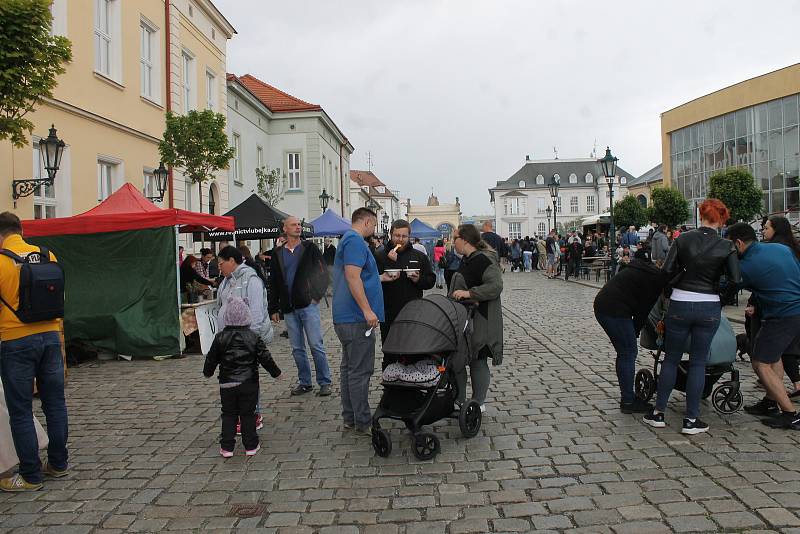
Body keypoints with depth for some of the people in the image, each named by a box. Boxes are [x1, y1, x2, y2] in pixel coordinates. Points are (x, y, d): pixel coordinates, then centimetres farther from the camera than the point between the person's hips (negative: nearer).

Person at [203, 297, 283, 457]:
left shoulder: (220, 337, -5)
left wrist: (207, 372, 25)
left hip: (227, 384, 1)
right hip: (249, 384, -1)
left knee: (228, 415, 11)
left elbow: (211, 359, 5)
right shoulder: (253, 337, -7)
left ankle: (226, 447, 14)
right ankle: (250, 446, 14)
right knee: (248, 414, 9)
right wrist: (276, 372, 9)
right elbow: (265, 358, -4)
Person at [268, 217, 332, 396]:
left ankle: (324, 383, 6)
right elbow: (273, 283, 13)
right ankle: (304, 382, 20)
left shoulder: (310, 248, 2)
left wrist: (317, 295, -7)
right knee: (297, 348, 9)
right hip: (288, 309, 4)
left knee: (316, 345, -4)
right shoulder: (278, 254, 11)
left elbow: (322, 272, 0)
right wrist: (274, 309, 9)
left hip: (308, 305, -4)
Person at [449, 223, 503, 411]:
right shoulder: (466, 259, 14)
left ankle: (479, 403, 13)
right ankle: (459, 400, 21)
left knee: (478, 361, 1)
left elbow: (496, 286, -26)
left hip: (480, 321, -9)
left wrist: (469, 293, -27)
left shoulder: (484, 260, -17)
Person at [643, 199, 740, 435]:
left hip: (679, 305, 0)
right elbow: (735, 280, -8)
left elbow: (667, 269, -7)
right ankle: (691, 419, 12)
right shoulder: (726, 246, -4)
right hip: (709, 308, 0)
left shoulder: (683, 239, -4)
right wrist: (715, 286, 10)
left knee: (671, 359, 13)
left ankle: (658, 413, 17)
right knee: (698, 362, 9)